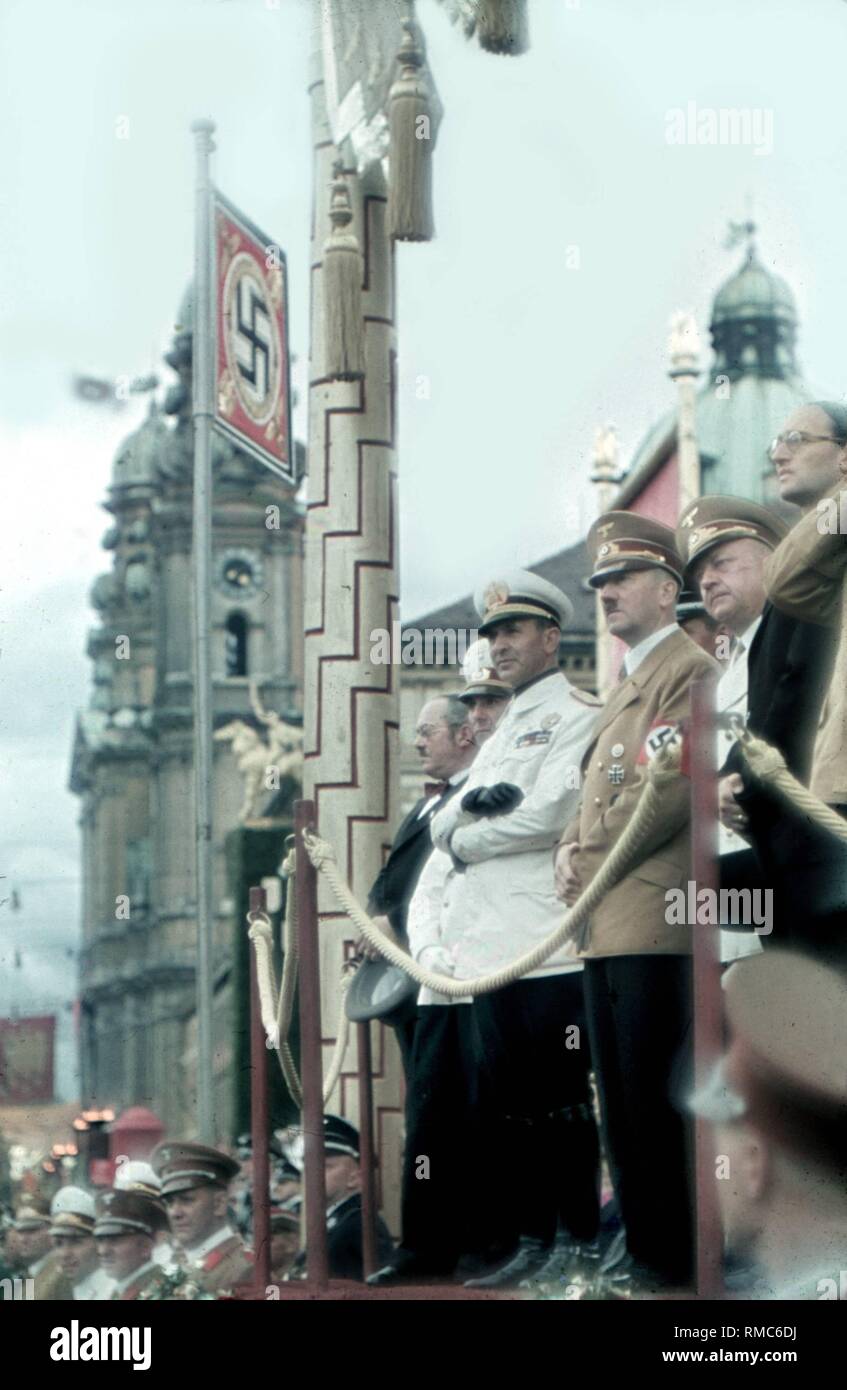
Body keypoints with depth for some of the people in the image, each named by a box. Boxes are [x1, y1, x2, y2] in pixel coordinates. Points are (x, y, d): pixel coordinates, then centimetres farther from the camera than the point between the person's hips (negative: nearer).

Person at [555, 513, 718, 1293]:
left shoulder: (690, 672, -7)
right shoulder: (626, 686, 23)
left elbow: (666, 792, -16)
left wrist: (589, 865, -9)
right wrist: (571, 856, 5)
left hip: (655, 921, -9)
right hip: (605, 927, 10)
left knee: (655, 1100, -8)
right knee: (620, 1103, 11)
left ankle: (676, 1259, -3)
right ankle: (642, 1249, 16)